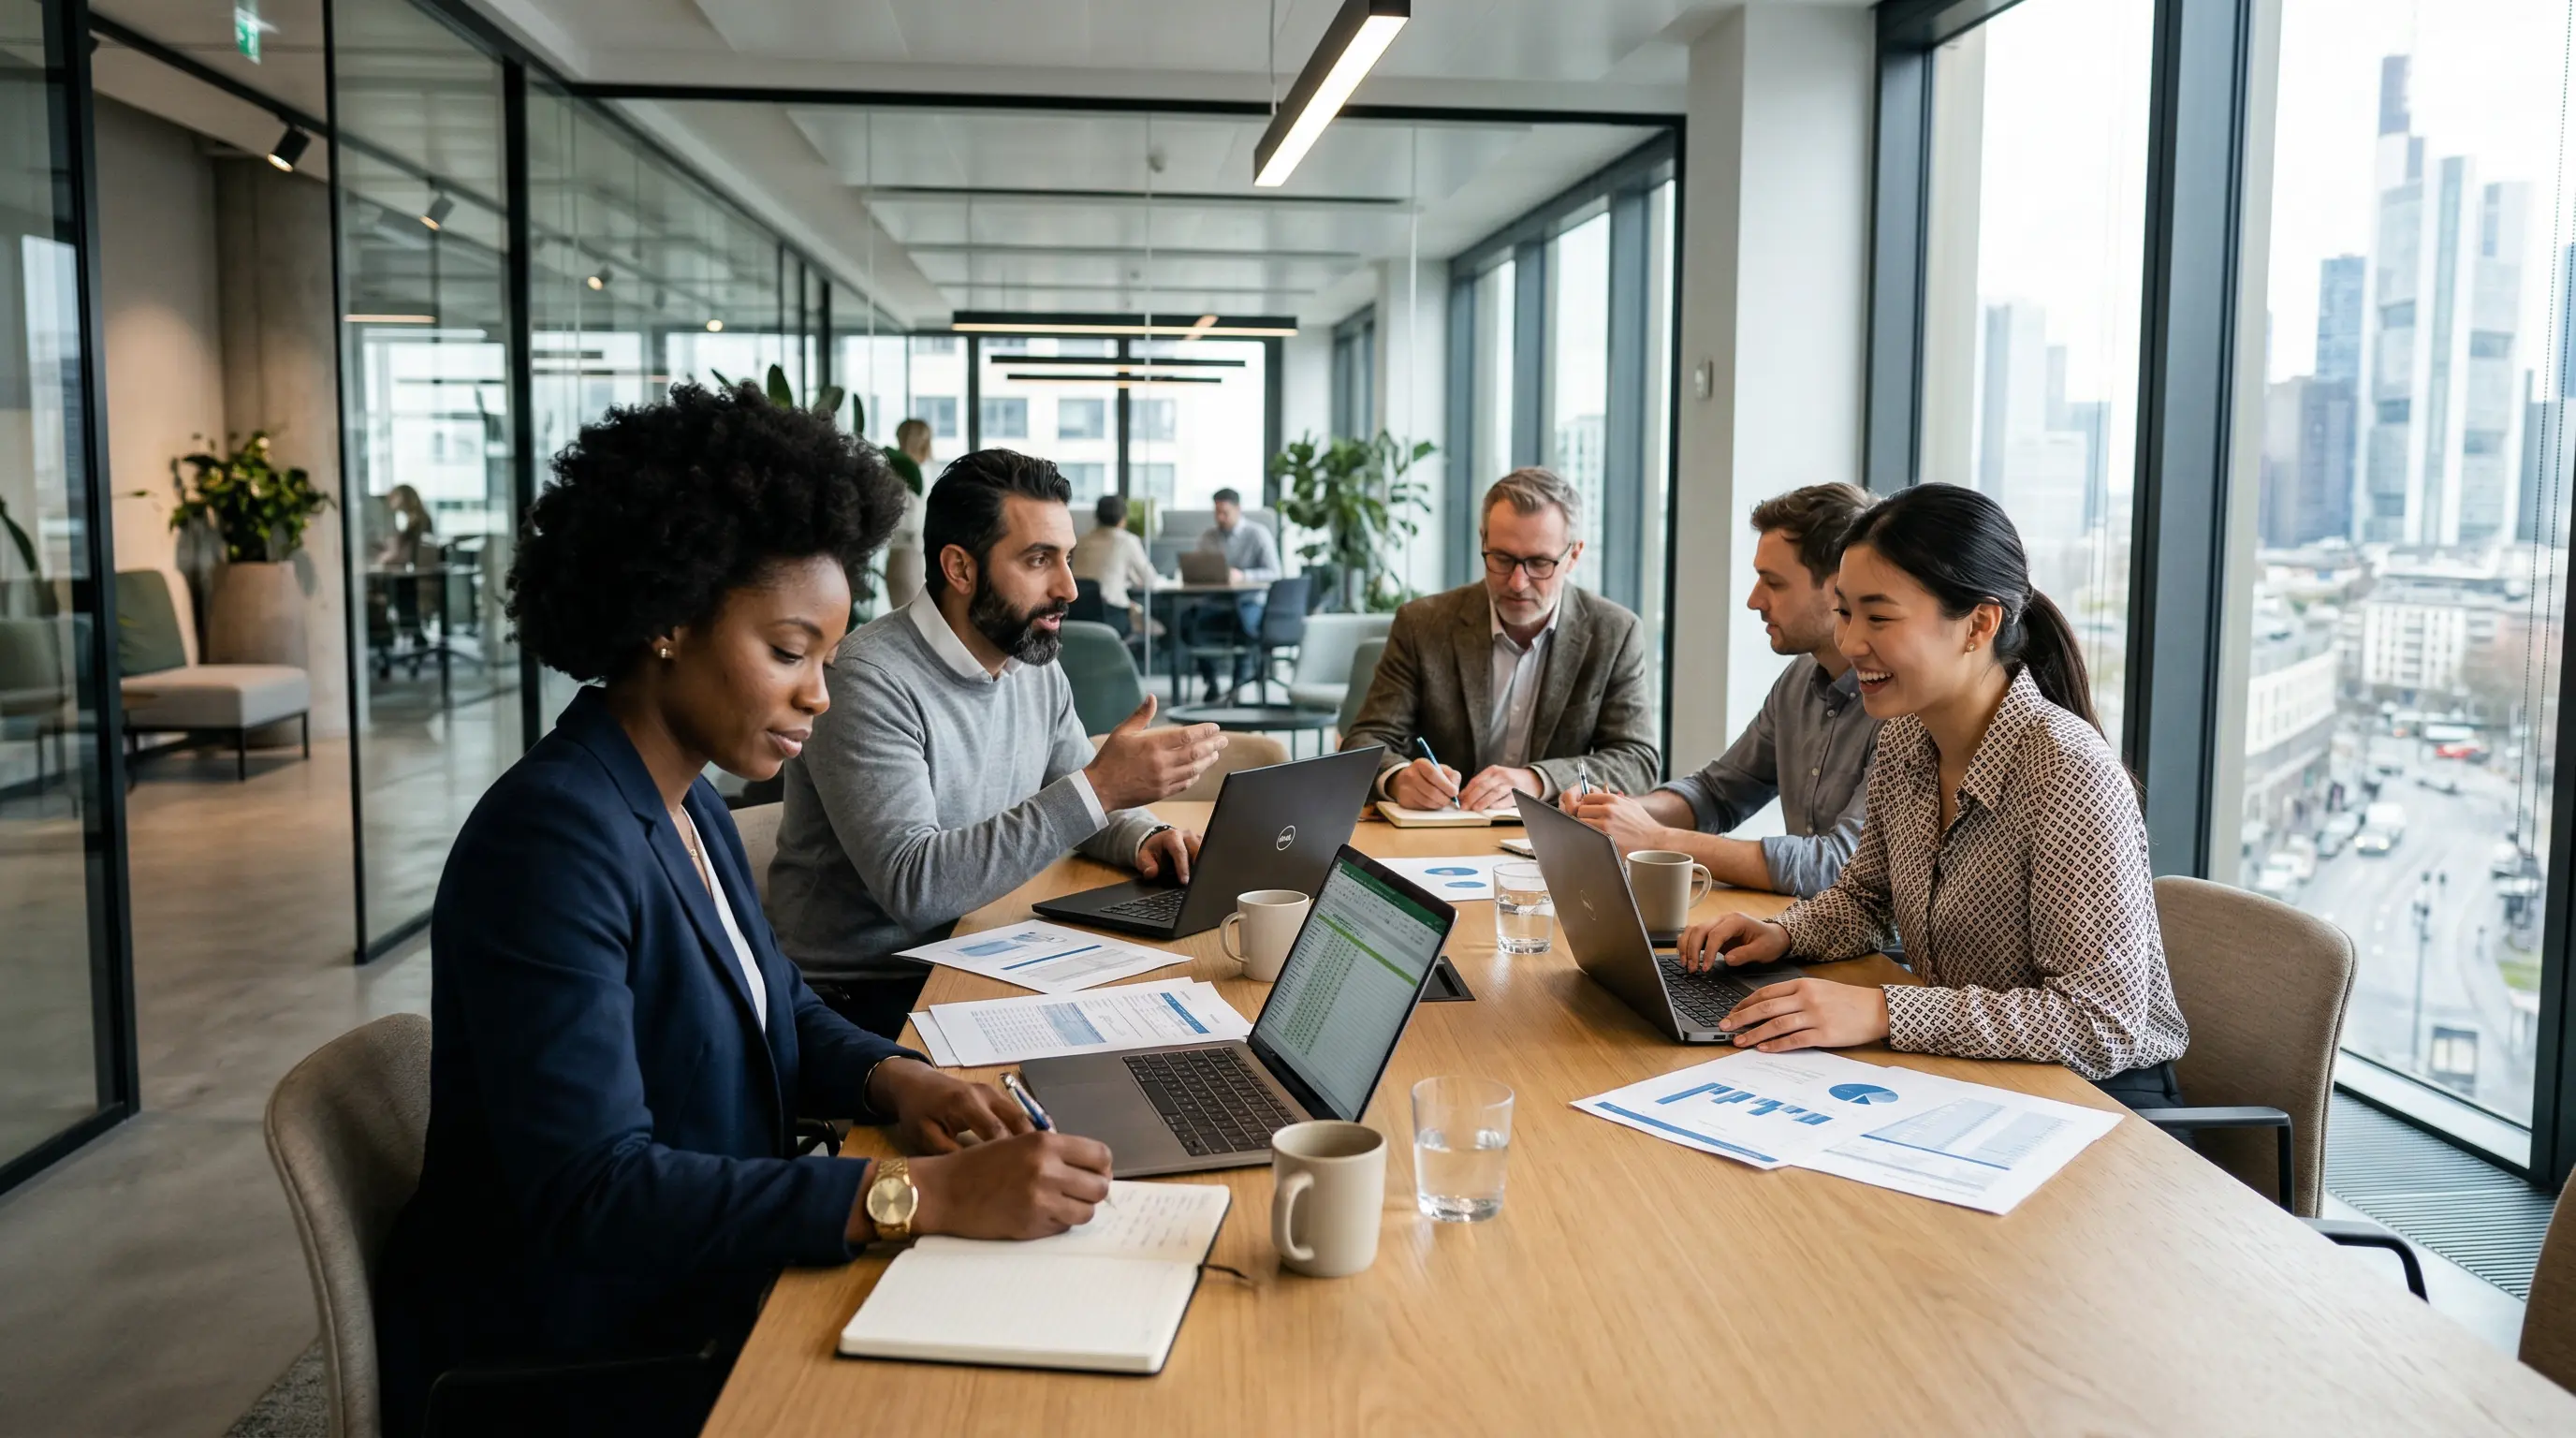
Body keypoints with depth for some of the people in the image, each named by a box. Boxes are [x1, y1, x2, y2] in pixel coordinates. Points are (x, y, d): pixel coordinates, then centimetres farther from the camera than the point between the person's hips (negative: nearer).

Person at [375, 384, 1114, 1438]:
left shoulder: (690, 806, 5)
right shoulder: (554, 837, -23)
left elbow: (783, 1015, 15)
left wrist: (898, 1083, -7)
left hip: (697, 1301, 8)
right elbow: (592, 1195, -29)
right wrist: (927, 1193, -33)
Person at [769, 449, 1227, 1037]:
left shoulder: (1037, 669, 6)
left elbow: (1075, 804, 17)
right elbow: (913, 888, -29)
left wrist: (1144, 837, -7)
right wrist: (1099, 787, -32)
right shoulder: (870, 682, -20)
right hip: (860, 996, -7)